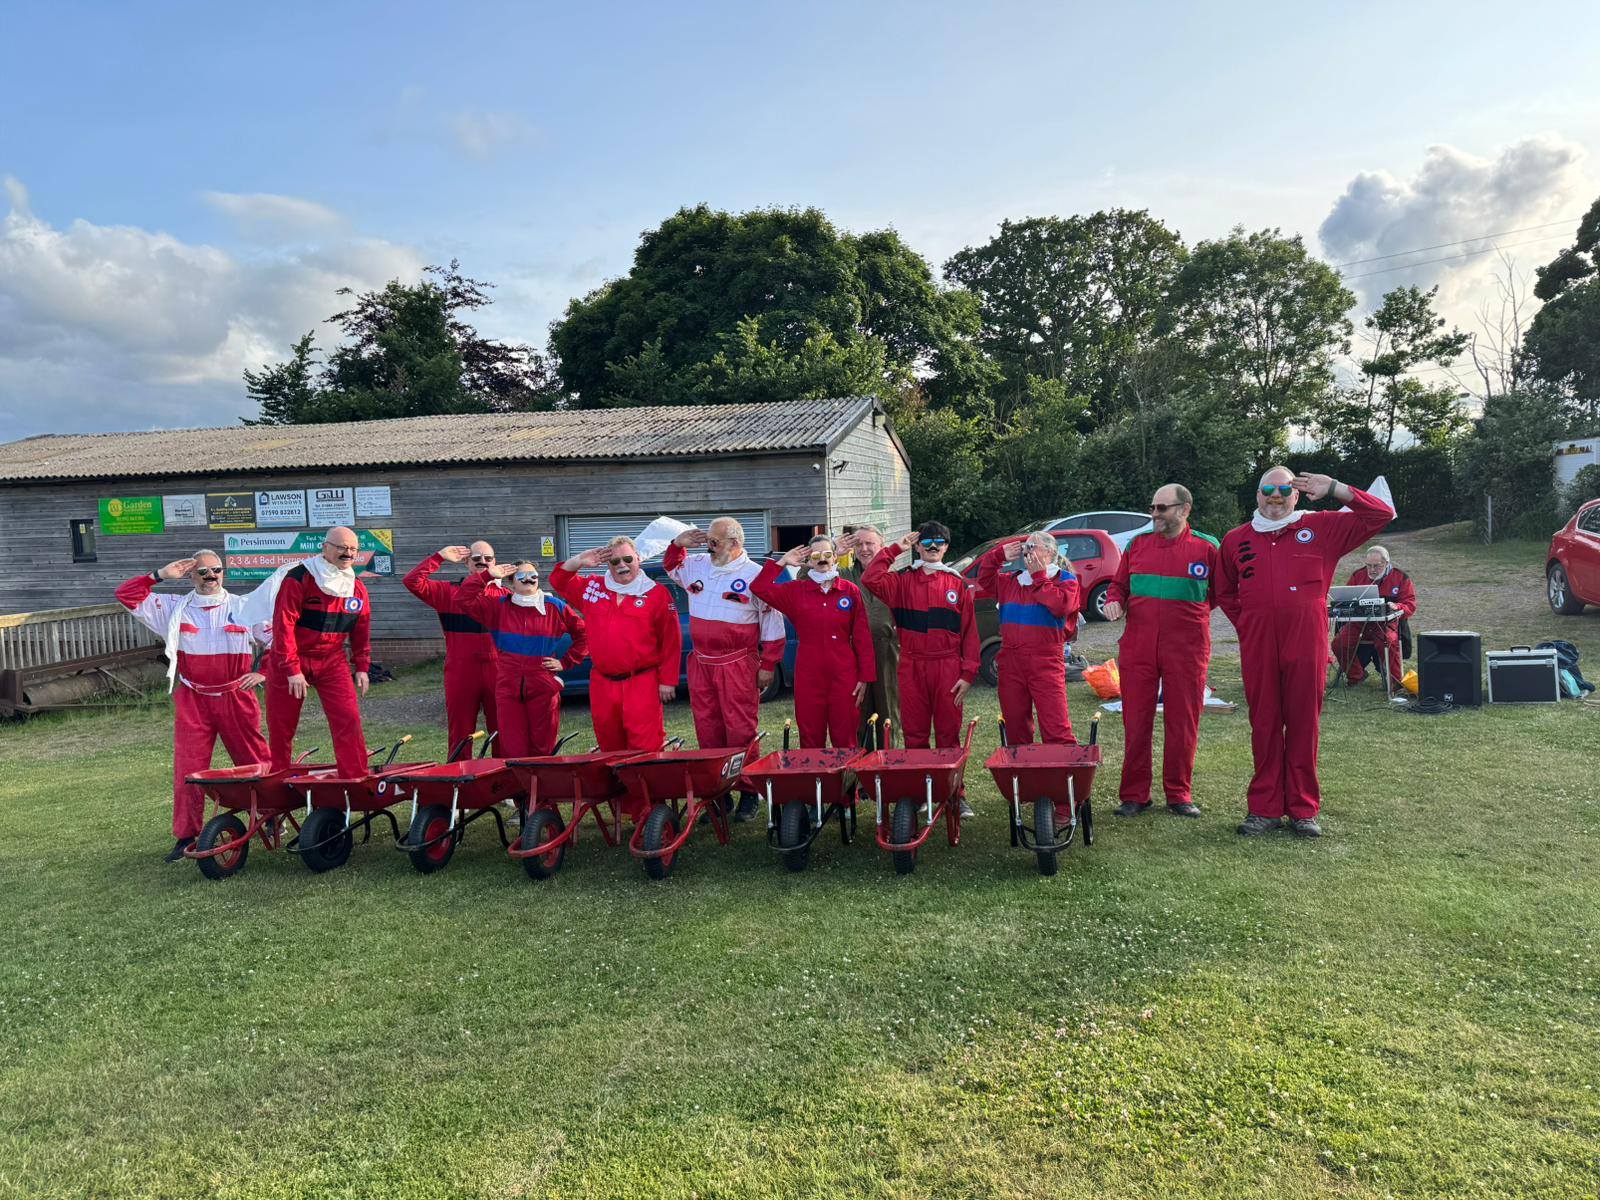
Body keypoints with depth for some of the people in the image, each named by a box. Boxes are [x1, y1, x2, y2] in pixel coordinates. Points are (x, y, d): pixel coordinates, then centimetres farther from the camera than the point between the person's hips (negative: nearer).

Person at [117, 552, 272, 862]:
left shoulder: (244, 607, 6)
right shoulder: (174, 608, 8)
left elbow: (275, 641, 9)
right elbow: (127, 595, 7)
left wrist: (263, 672, -2)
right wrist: (160, 575, 0)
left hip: (236, 697, -1)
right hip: (192, 701, 1)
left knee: (256, 762, 4)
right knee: (187, 769, 0)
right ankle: (186, 836, 9)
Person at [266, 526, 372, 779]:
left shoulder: (357, 588, 2)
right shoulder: (299, 578, -15)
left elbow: (361, 630, 13)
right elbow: (283, 625, -17)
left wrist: (362, 666, 8)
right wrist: (292, 670, -20)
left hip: (332, 661, 3)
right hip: (290, 662, -3)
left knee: (349, 720, -10)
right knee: (280, 727, 6)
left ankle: (356, 781, -5)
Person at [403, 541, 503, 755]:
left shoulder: (505, 596, 10)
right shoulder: (449, 593, 7)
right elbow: (413, 582, -4)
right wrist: (440, 557, -3)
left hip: (497, 674, 1)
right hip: (461, 675, -1)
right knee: (460, 737, 6)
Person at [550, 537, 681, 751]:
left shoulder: (656, 593, -1)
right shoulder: (592, 587, 11)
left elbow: (671, 640, -1)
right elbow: (559, 581, 20)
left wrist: (667, 681, -4)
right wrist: (579, 561, 1)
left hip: (642, 683, -4)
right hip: (602, 684, 4)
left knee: (644, 747, -7)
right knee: (609, 745, 12)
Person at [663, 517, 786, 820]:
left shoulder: (754, 576, -7)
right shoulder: (697, 566, 9)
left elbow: (772, 624, -4)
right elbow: (671, 566, 31)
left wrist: (768, 665, -6)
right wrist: (678, 544, 9)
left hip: (738, 666, -6)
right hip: (700, 663, 6)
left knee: (741, 730, -3)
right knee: (707, 729, 9)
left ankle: (748, 793, 7)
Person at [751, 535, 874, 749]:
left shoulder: (851, 591, 4)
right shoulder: (796, 591, 6)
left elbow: (862, 637, 2)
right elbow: (759, 588, -5)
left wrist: (865, 676, -2)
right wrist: (782, 562, -3)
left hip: (844, 675, -1)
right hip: (808, 677, 1)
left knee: (846, 741, 5)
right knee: (810, 741, 7)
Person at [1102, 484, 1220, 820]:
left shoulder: (1206, 547, 2)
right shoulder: (1137, 544, 10)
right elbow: (1118, 583, 19)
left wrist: (1191, 613, 0)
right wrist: (1114, 602, -1)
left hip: (1187, 647, -2)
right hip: (1137, 645, 2)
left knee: (1182, 723, 5)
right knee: (1136, 721, 4)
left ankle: (1179, 795, 18)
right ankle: (1134, 795, 14)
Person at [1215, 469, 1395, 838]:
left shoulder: (1322, 528, 7)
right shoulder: (1236, 539, 12)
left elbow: (1381, 515, 5)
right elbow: (1225, 592, 24)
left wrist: (1334, 488, -4)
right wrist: (1246, 624, 11)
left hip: (1306, 645, -1)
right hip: (1257, 648, 2)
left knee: (1303, 725, 4)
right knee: (1264, 726, 6)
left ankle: (1303, 809, 14)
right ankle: (1265, 808, 13)